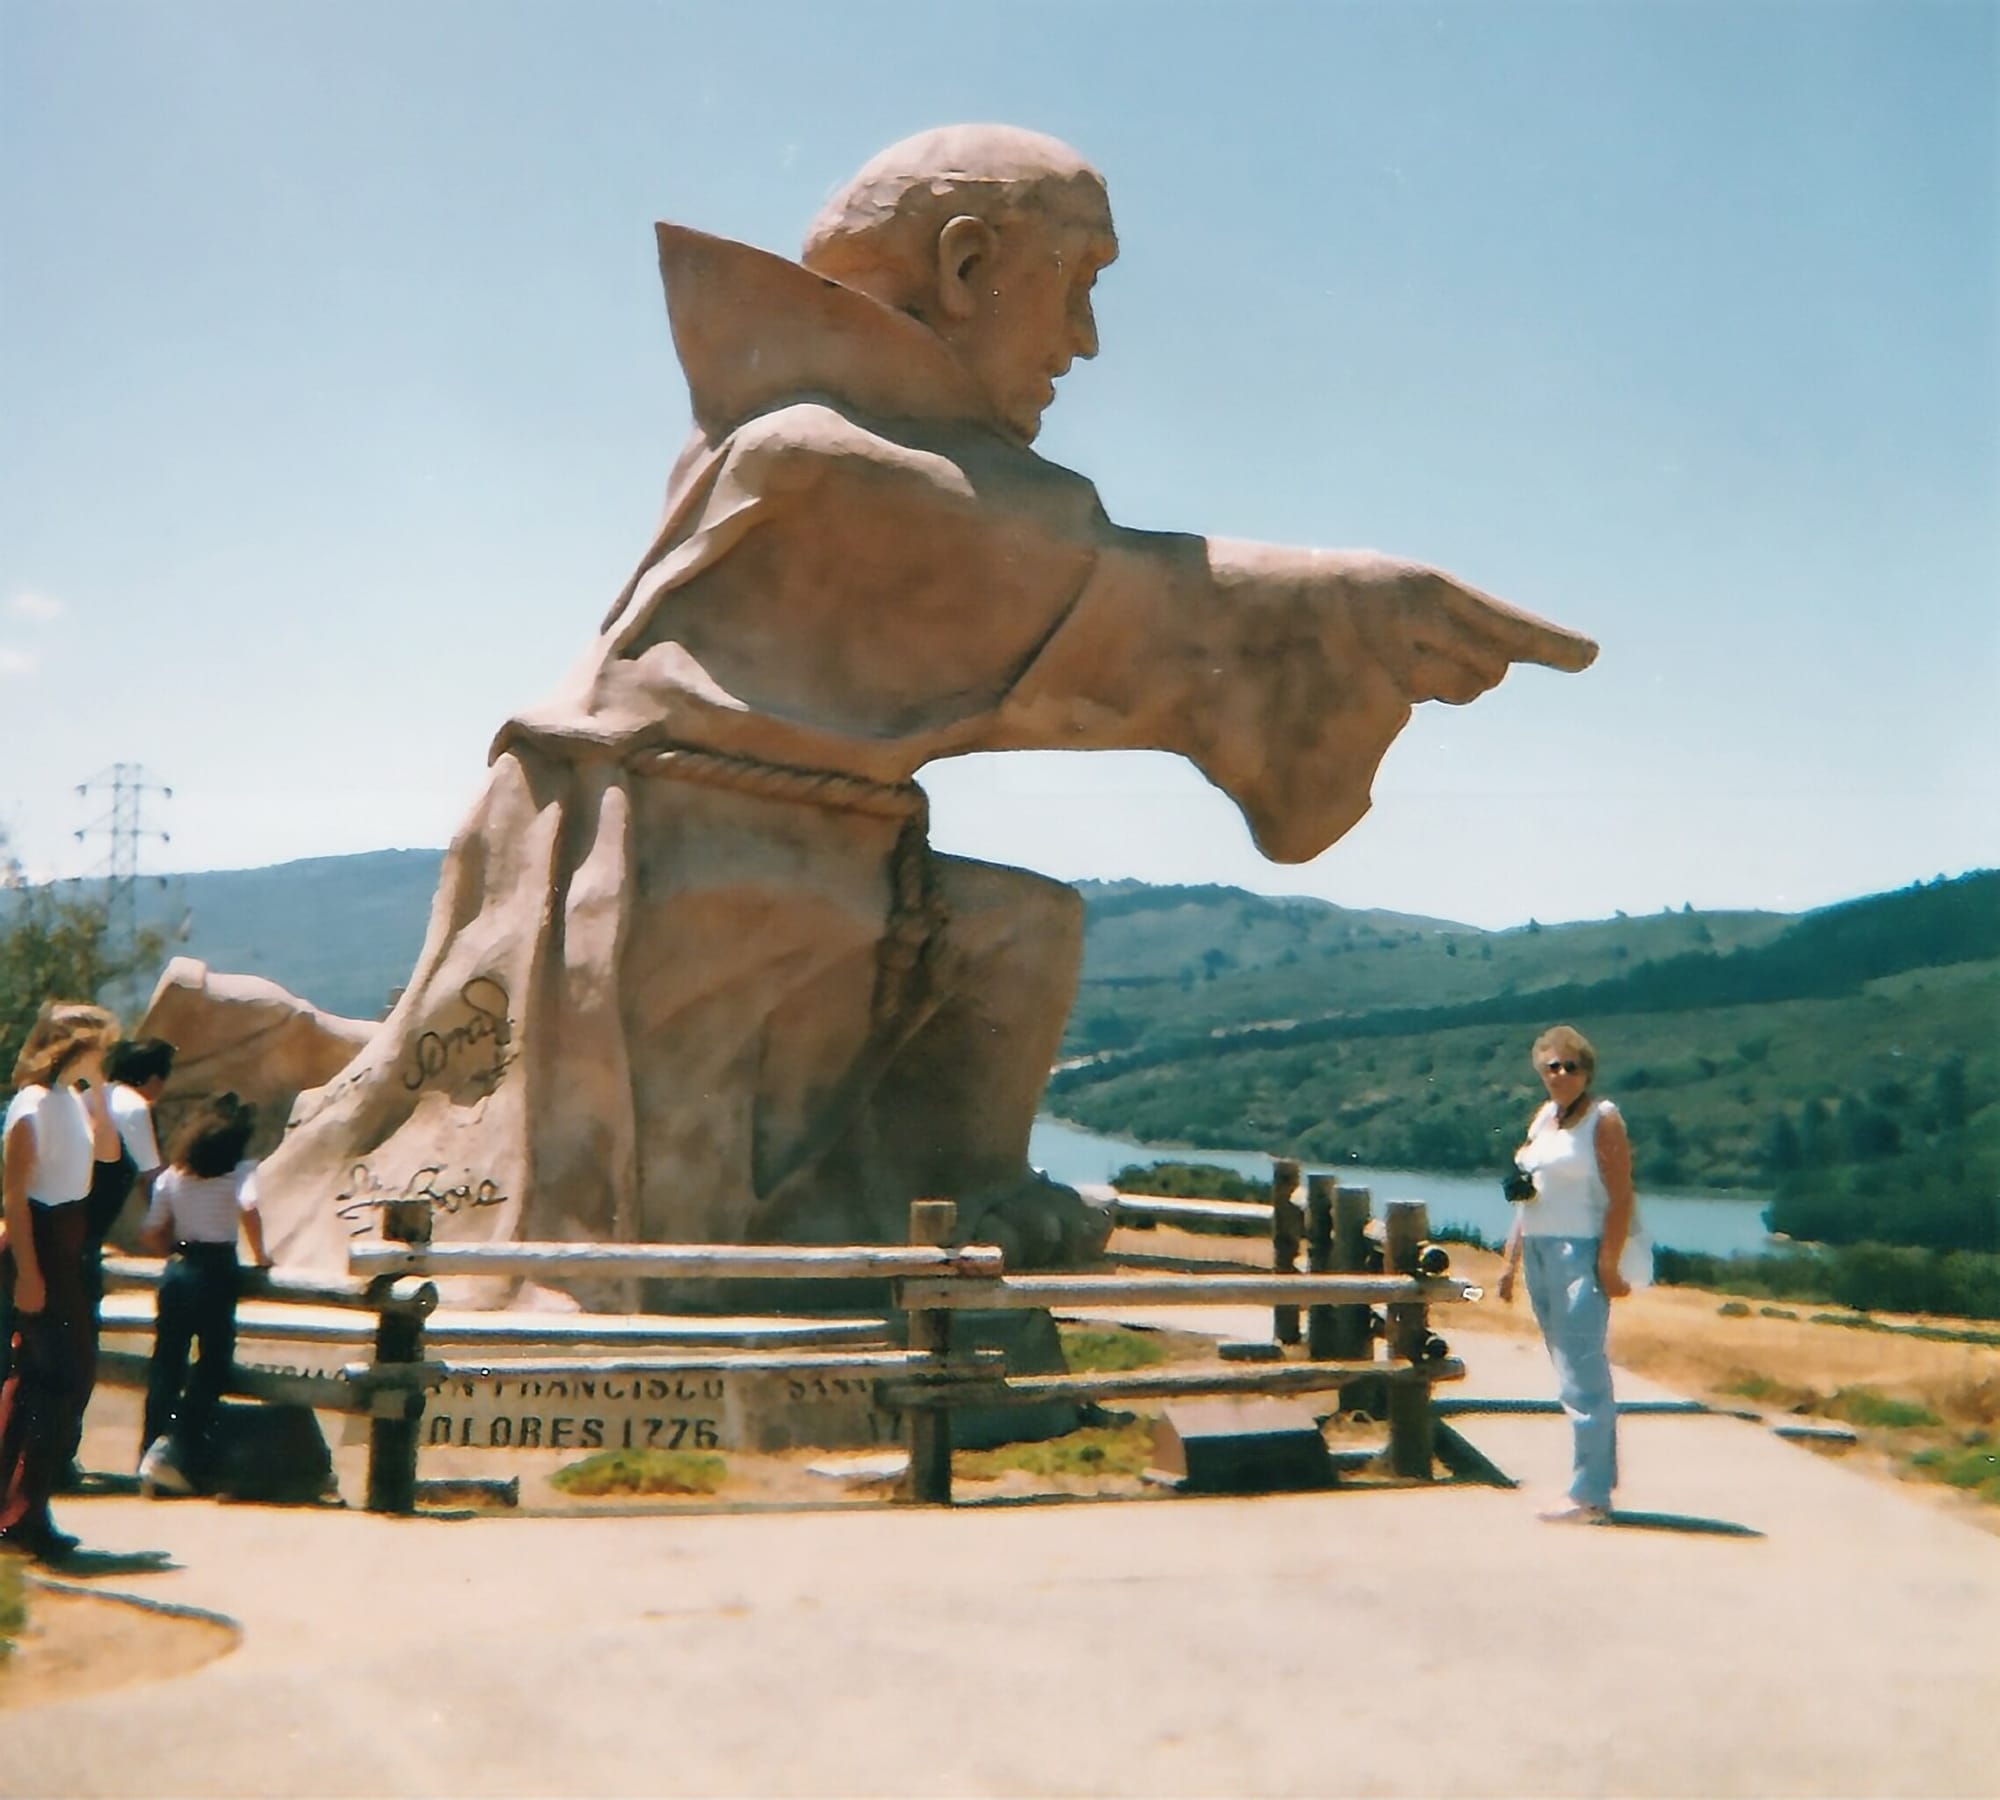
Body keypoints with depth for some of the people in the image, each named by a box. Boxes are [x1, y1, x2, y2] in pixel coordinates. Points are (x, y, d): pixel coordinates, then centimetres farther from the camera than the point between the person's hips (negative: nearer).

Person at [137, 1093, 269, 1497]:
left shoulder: (172, 1176, 8)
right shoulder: (240, 1171, -6)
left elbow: (151, 1235, 7)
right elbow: (249, 1210, -24)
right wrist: (260, 1255, -11)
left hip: (178, 1269, 5)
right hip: (217, 1271, -5)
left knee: (166, 1363, 9)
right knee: (214, 1361, 4)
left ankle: (153, 1454, 10)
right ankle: (175, 1451, -4)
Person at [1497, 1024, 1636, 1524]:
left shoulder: (1602, 1118, -5)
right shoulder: (1542, 1117, 17)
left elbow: (1621, 1199, -12)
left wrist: (1608, 1266, -19)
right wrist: (1512, 1261, 17)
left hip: (1579, 1254, -8)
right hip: (1538, 1254, 8)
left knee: (1582, 1376, -9)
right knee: (1577, 1373, 11)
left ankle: (1590, 1497, -7)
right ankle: (1601, 1479, 18)